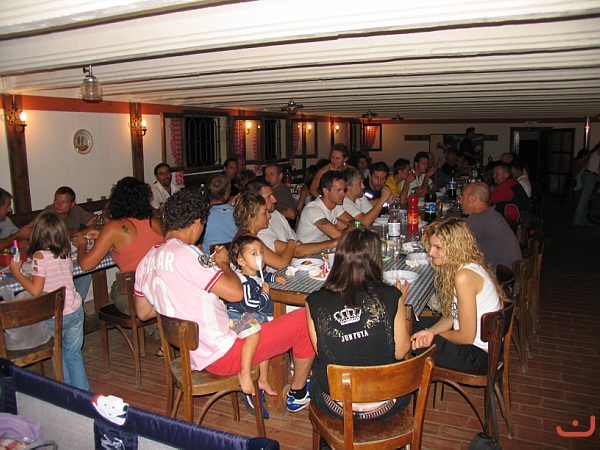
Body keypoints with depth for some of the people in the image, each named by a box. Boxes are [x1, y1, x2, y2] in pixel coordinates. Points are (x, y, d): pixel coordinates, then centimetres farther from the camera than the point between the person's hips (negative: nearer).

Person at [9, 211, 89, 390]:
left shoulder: (41, 256, -16)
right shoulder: (66, 253, 0)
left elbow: (35, 290, -18)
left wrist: (16, 272, -8)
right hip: (75, 310, 5)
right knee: (74, 353, 20)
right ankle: (83, 391, 28)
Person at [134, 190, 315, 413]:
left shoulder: (146, 262, 5)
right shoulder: (185, 254, -22)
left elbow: (143, 313, 16)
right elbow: (235, 292, -23)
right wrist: (223, 264, -5)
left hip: (194, 356, 10)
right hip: (223, 355, -10)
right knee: (305, 320, 0)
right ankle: (298, 394, 20)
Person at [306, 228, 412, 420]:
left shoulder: (315, 302, -14)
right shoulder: (391, 296, -16)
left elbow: (320, 351, 0)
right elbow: (400, 352, -4)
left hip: (335, 406, 1)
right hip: (384, 407, 0)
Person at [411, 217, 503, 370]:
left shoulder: (465, 276, -29)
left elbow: (466, 337, -25)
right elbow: (451, 316, 3)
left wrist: (432, 334, -9)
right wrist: (431, 331, -15)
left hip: (477, 352, -9)